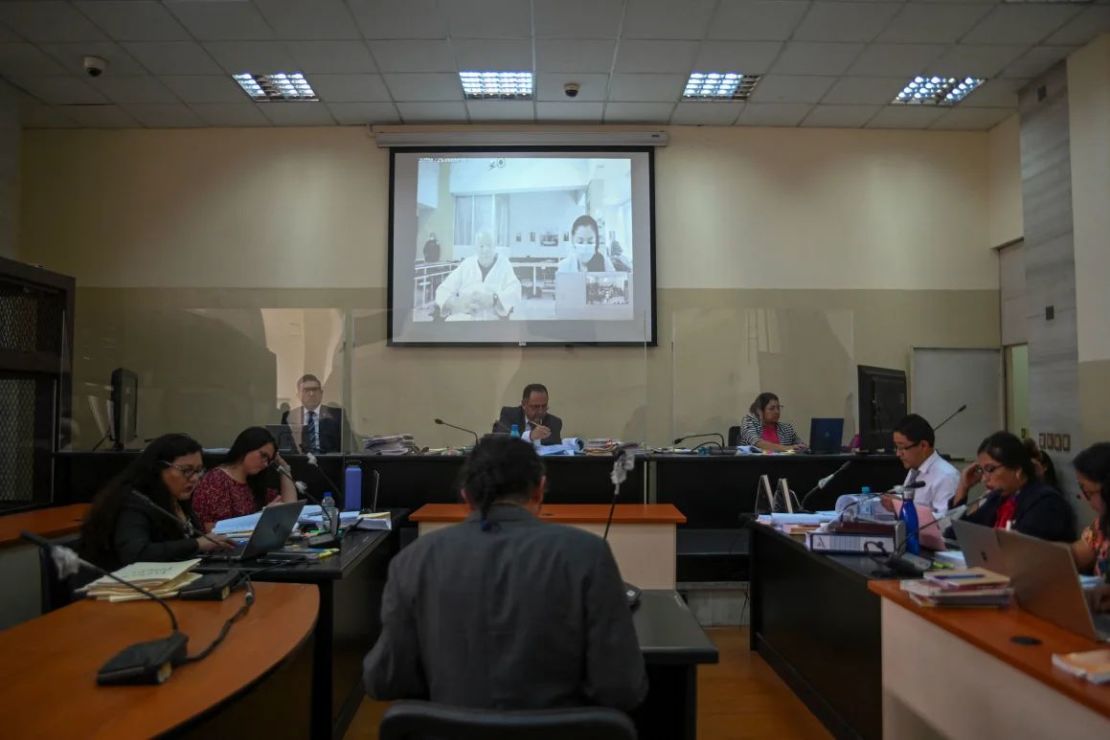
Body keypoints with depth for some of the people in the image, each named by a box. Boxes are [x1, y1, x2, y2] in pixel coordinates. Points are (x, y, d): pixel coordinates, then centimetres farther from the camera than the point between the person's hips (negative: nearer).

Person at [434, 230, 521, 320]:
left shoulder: (503, 264, 7)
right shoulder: (466, 264, 12)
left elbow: (515, 293, -6)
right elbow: (443, 290, 9)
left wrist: (492, 300, -24)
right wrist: (456, 303, -13)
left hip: (493, 319, -2)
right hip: (462, 318, 2)